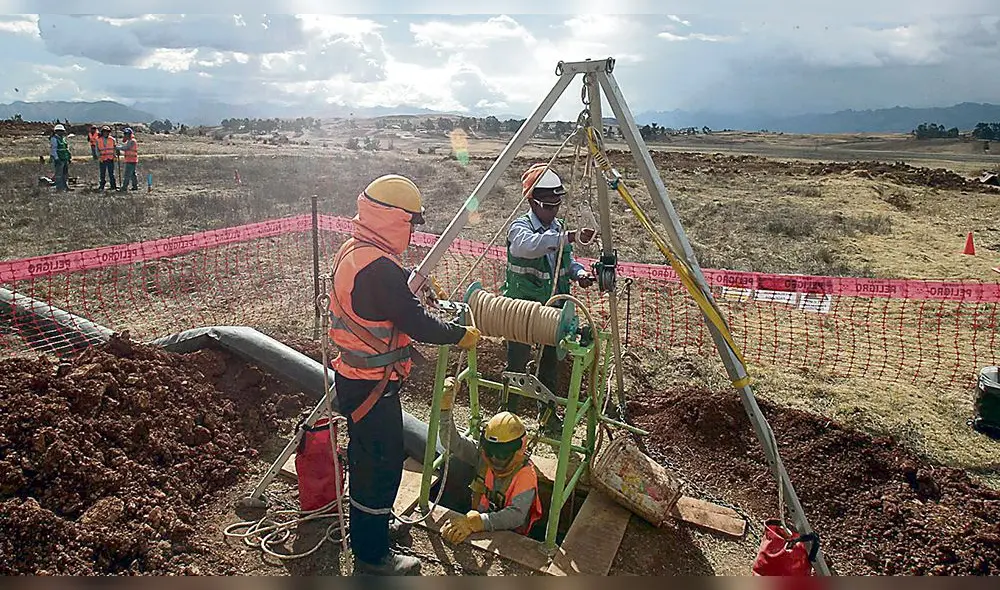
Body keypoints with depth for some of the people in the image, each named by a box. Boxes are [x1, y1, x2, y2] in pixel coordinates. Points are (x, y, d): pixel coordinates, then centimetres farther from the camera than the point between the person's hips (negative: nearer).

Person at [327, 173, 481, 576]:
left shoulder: (352, 251, 5)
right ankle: (373, 556, 18)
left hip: (354, 374, 10)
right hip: (372, 386, -10)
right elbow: (417, 324, -25)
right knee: (383, 463, 3)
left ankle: (368, 520, 47)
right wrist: (462, 336, -12)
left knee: (366, 455, 26)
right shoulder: (379, 269, -28)